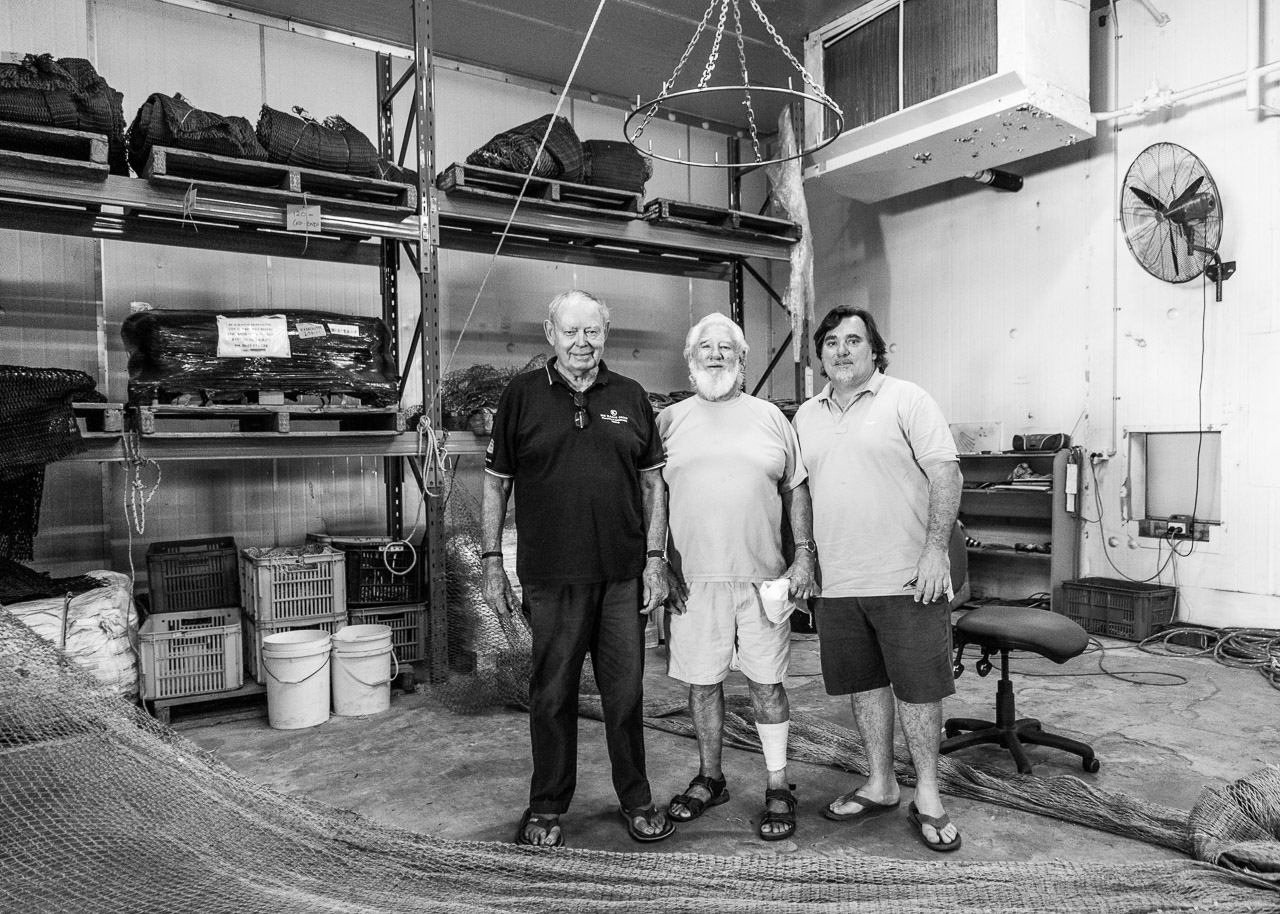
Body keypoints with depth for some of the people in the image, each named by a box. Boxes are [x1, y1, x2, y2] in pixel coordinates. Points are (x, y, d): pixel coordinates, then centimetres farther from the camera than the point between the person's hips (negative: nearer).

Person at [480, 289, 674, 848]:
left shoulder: (631, 398, 8)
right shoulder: (522, 396, 3)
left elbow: (652, 484, 10)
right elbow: (495, 485, 5)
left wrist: (655, 560, 3)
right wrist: (492, 564, 0)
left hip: (623, 576, 2)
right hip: (550, 577, -1)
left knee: (627, 693, 9)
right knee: (552, 696, 8)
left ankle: (637, 801, 27)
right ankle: (546, 808, 26)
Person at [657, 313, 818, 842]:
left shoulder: (769, 417, 8)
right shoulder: (669, 421, 7)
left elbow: (796, 490, 10)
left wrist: (805, 555, 1)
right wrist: (663, 566, -1)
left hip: (762, 574, 0)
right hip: (694, 578, 1)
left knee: (766, 681, 6)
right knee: (702, 681, 10)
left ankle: (778, 787, 20)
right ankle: (709, 779, 29)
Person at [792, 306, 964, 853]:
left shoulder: (906, 400, -5)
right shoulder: (807, 417, 12)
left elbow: (946, 474, -9)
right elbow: (801, 491, 17)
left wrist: (935, 550, -16)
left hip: (906, 577, -5)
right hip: (839, 582, 5)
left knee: (917, 686, 3)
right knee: (864, 684, 14)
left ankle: (927, 796, 18)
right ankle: (880, 785, 29)